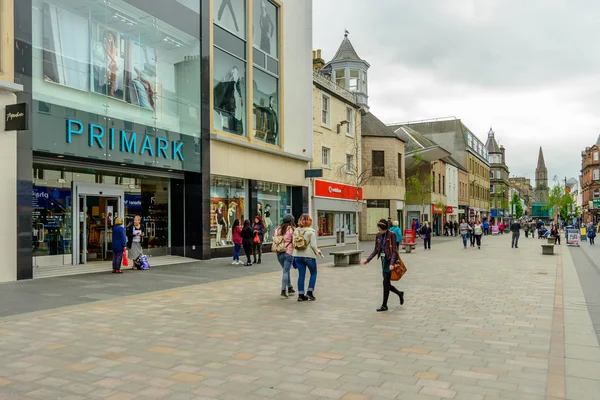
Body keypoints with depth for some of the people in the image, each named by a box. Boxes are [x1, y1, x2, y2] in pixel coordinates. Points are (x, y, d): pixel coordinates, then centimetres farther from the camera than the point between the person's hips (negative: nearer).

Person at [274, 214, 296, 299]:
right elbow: (294, 242, -9)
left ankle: (290, 288, 31)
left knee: (286, 270, 20)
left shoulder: (278, 229, 5)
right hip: (288, 252, -5)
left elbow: (274, 239, 7)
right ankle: (283, 292, -3)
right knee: (286, 272, 0)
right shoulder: (292, 229, -9)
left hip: (279, 253, 5)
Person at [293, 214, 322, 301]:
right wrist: (317, 251, 4)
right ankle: (310, 292, 8)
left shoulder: (296, 231, 3)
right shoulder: (311, 232, -11)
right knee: (313, 273, 14)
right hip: (309, 255, -5)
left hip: (298, 256, 5)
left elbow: (293, 244, 3)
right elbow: (313, 245, -14)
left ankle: (301, 295, 12)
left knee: (301, 275, 10)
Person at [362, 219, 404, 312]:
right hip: (383, 259, 7)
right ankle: (400, 294, 36)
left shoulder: (391, 235, -13)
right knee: (387, 283, 9)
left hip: (390, 259, -7)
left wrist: (392, 263, -26)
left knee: (386, 282, -7)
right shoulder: (378, 235, 5)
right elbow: (376, 250, 10)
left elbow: (394, 250, -16)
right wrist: (368, 259, 1)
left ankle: (384, 305, 3)